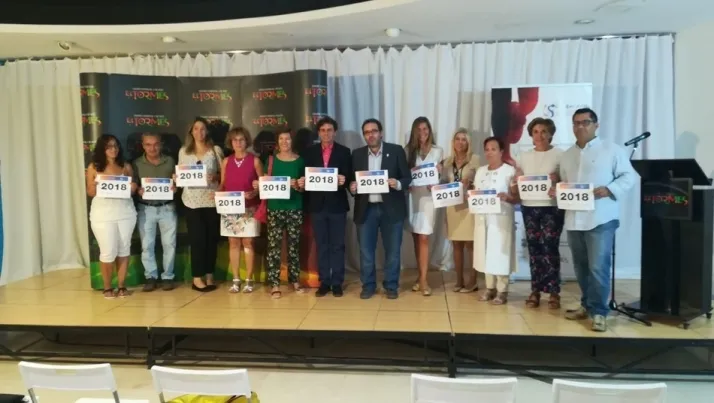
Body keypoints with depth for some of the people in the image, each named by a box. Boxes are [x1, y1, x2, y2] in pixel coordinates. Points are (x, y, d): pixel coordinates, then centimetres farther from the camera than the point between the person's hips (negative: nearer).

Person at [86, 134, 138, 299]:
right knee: (108, 252, -2)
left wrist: (134, 188, -9)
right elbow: (90, 193, 3)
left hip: (125, 213, 3)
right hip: (103, 215, -2)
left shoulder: (126, 166, 6)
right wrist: (95, 186, -18)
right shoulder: (94, 168, 0)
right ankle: (107, 287, 16)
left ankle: (121, 285, 18)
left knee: (124, 250, 7)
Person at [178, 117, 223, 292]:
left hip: (212, 199, 0)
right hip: (192, 201, 0)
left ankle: (209, 275, 16)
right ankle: (197, 278, 6)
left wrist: (215, 176, -15)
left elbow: (224, 174, 5)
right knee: (197, 239, -2)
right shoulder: (184, 151, 10)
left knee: (212, 238, 5)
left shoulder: (216, 149, 7)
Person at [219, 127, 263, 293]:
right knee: (233, 243, 6)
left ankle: (249, 280, 8)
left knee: (247, 243, -1)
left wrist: (253, 193, -18)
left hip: (249, 208, -3)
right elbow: (222, 184, 13)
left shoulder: (254, 160, 0)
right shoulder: (226, 161, 9)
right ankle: (236, 280, 13)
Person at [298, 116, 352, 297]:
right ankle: (324, 282, 16)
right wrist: (302, 182, -15)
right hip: (317, 204, 2)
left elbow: (349, 176, -2)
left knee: (337, 245, 4)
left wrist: (344, 180, -23)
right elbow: (305, 175, 7)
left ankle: (337, 283, 12)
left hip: (337, 204, -2)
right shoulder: (310, 152, 8)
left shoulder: (344, 151, 3)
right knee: (321, 245, 8)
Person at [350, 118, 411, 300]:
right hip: (366, 209, 2)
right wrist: (352, 187, -14)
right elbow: (352, 179, 9)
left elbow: (407, 177, -1)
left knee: (392, 250, 7)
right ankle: (368, 285, 21)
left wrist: (398, 184, -21)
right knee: (365, 250, 6)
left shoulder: (396, 151, 0)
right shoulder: (357, 154, 7)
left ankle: (391, 286, 20)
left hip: (391, 208, -2)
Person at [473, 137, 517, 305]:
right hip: (482, 217, 6)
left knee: (500, 252, -2)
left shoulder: (510, 170, -5)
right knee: (485, 252, 9)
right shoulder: (480, 171, 14)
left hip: (501, 218, -6)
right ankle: (490, 287, 20)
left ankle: (502, 291, 7)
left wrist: (507, 198, -26)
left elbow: (517, 197, -7)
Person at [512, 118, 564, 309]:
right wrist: (517, 183, -8)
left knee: (550, 248, -6)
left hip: (552, 207, -3)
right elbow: (516, 184, 14)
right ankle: (535, 290, 12)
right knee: (534, 248, 5)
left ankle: (553, 292, 3)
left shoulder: (559, 155, 1)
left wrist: (557, 181, -22)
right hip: (529, 207, 3)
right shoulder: (524, 157, 12)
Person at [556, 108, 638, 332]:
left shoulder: (611, 149, 0)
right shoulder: (567, 155, 17)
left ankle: (599, 312, 3)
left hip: (601, 218, -6)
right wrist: (556, 190, -1)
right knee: (581, 267, 12)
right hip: (574, 219, 6)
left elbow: (630, 176, -3)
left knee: (598, 267, -8)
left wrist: (609, 190, -18)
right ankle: (587, 305, 26)